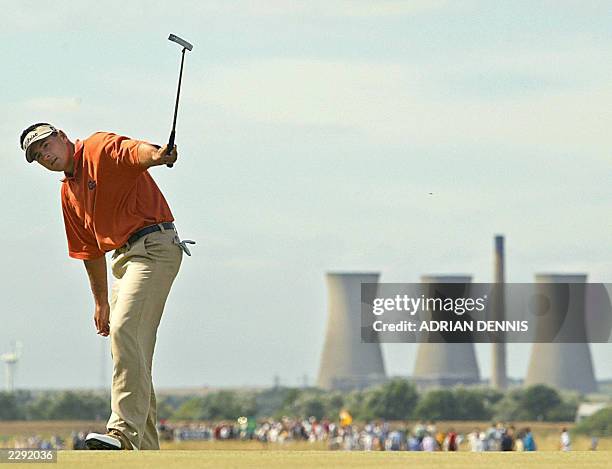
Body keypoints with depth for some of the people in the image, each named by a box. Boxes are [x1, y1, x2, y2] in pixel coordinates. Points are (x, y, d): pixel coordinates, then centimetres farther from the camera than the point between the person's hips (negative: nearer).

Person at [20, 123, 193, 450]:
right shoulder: (68, 193, 18)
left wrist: (156, 155, -52)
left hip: (155, 246, -10)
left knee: (124, 331, -24)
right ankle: (144, 451, 17)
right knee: (130, 354, 11)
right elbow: (91, 250, 26)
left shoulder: (99, 149, -7)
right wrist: (101, 301, 27)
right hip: (123, 259, 10)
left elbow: (134, 151, -29)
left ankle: (124, 432, -33)